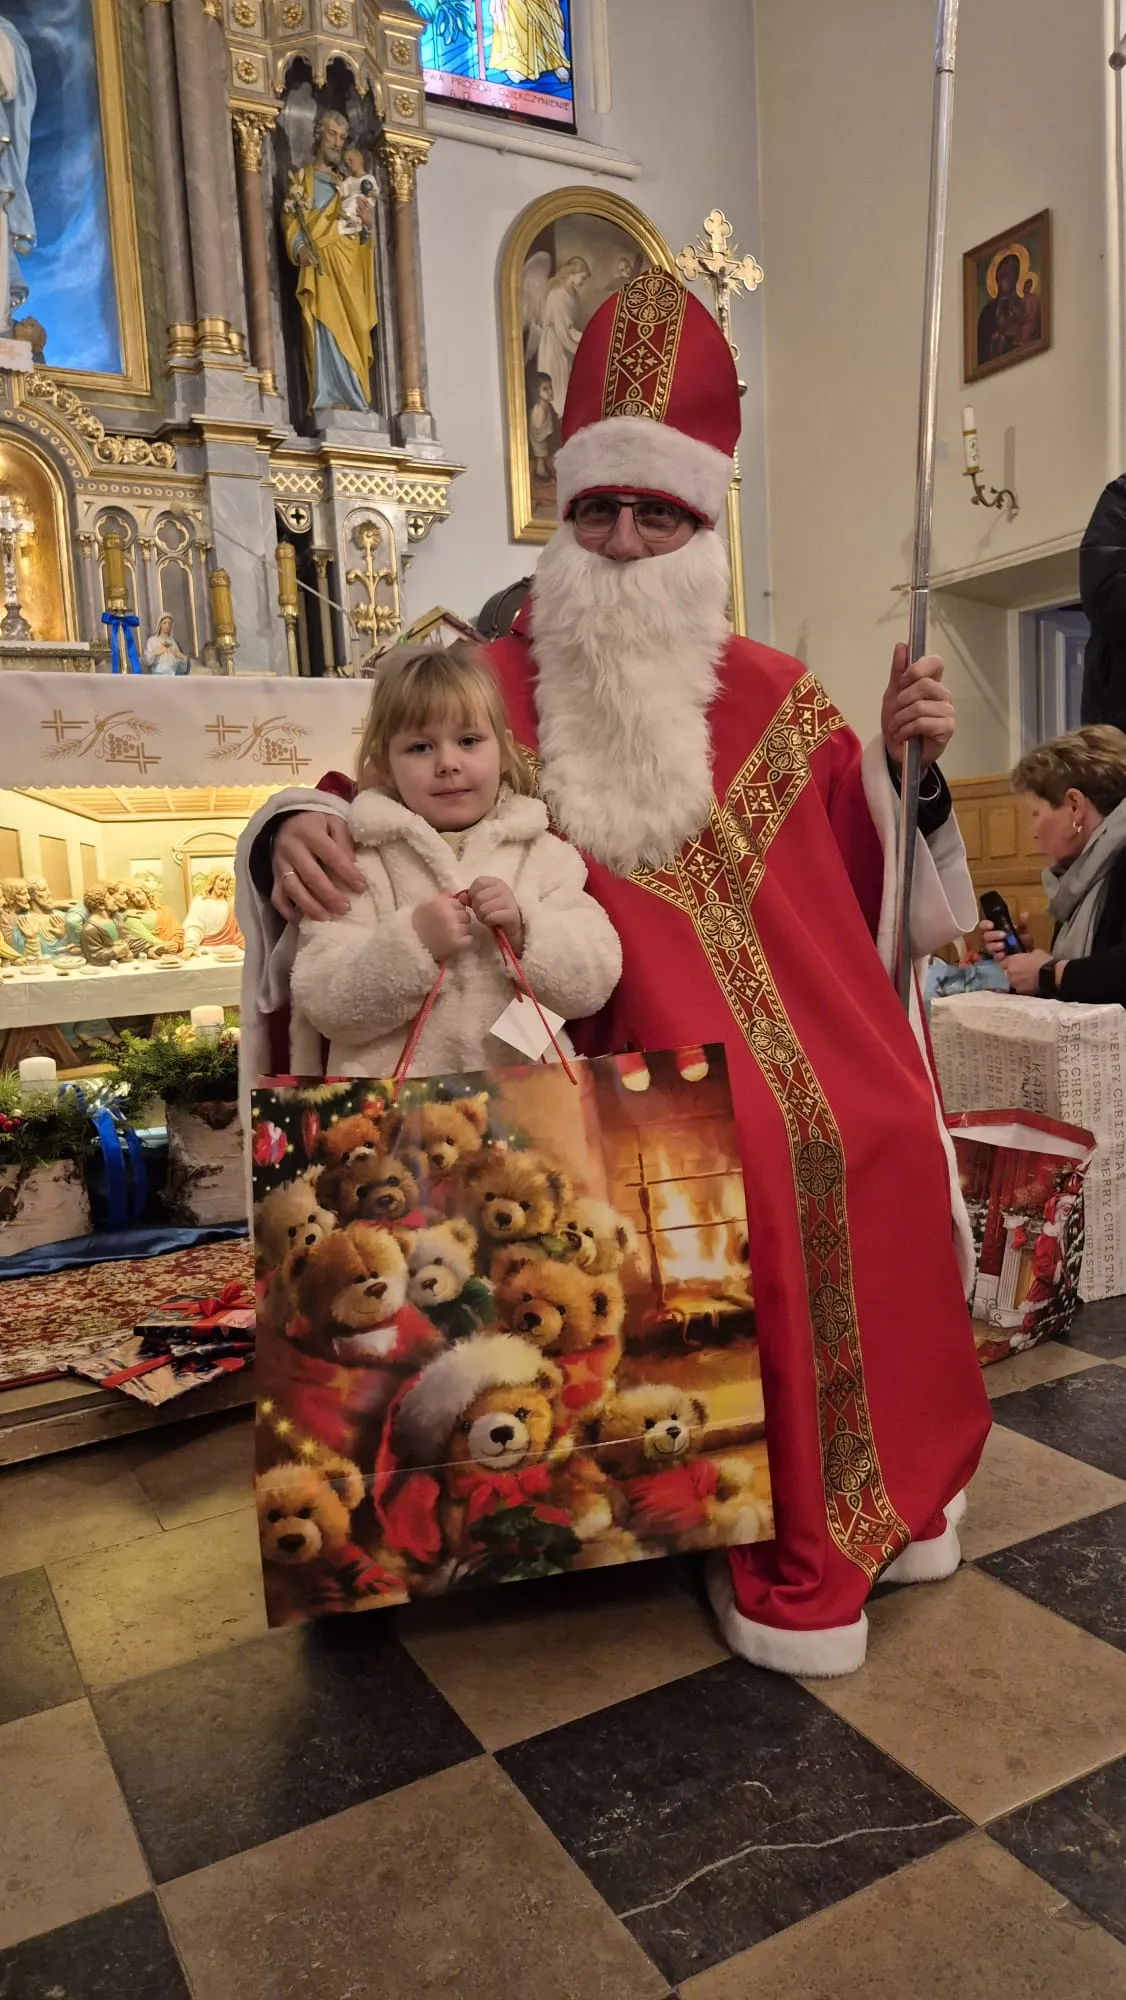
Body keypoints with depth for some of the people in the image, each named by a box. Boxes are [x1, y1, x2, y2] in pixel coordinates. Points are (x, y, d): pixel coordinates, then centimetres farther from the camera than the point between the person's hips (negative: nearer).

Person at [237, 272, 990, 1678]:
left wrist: (900, 759, 0)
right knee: (763, 1161, -26)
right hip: (628, 1029, -3)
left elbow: (863, 864, 16)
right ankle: (791, 1545, -5)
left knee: (888, 1140, -18)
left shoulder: (776, 698, 12)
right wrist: (300, 825, -18)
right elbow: (382, 796, 3)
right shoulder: (498, 686, 6)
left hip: (791, 1012, 4)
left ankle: (883, 1478, 10)